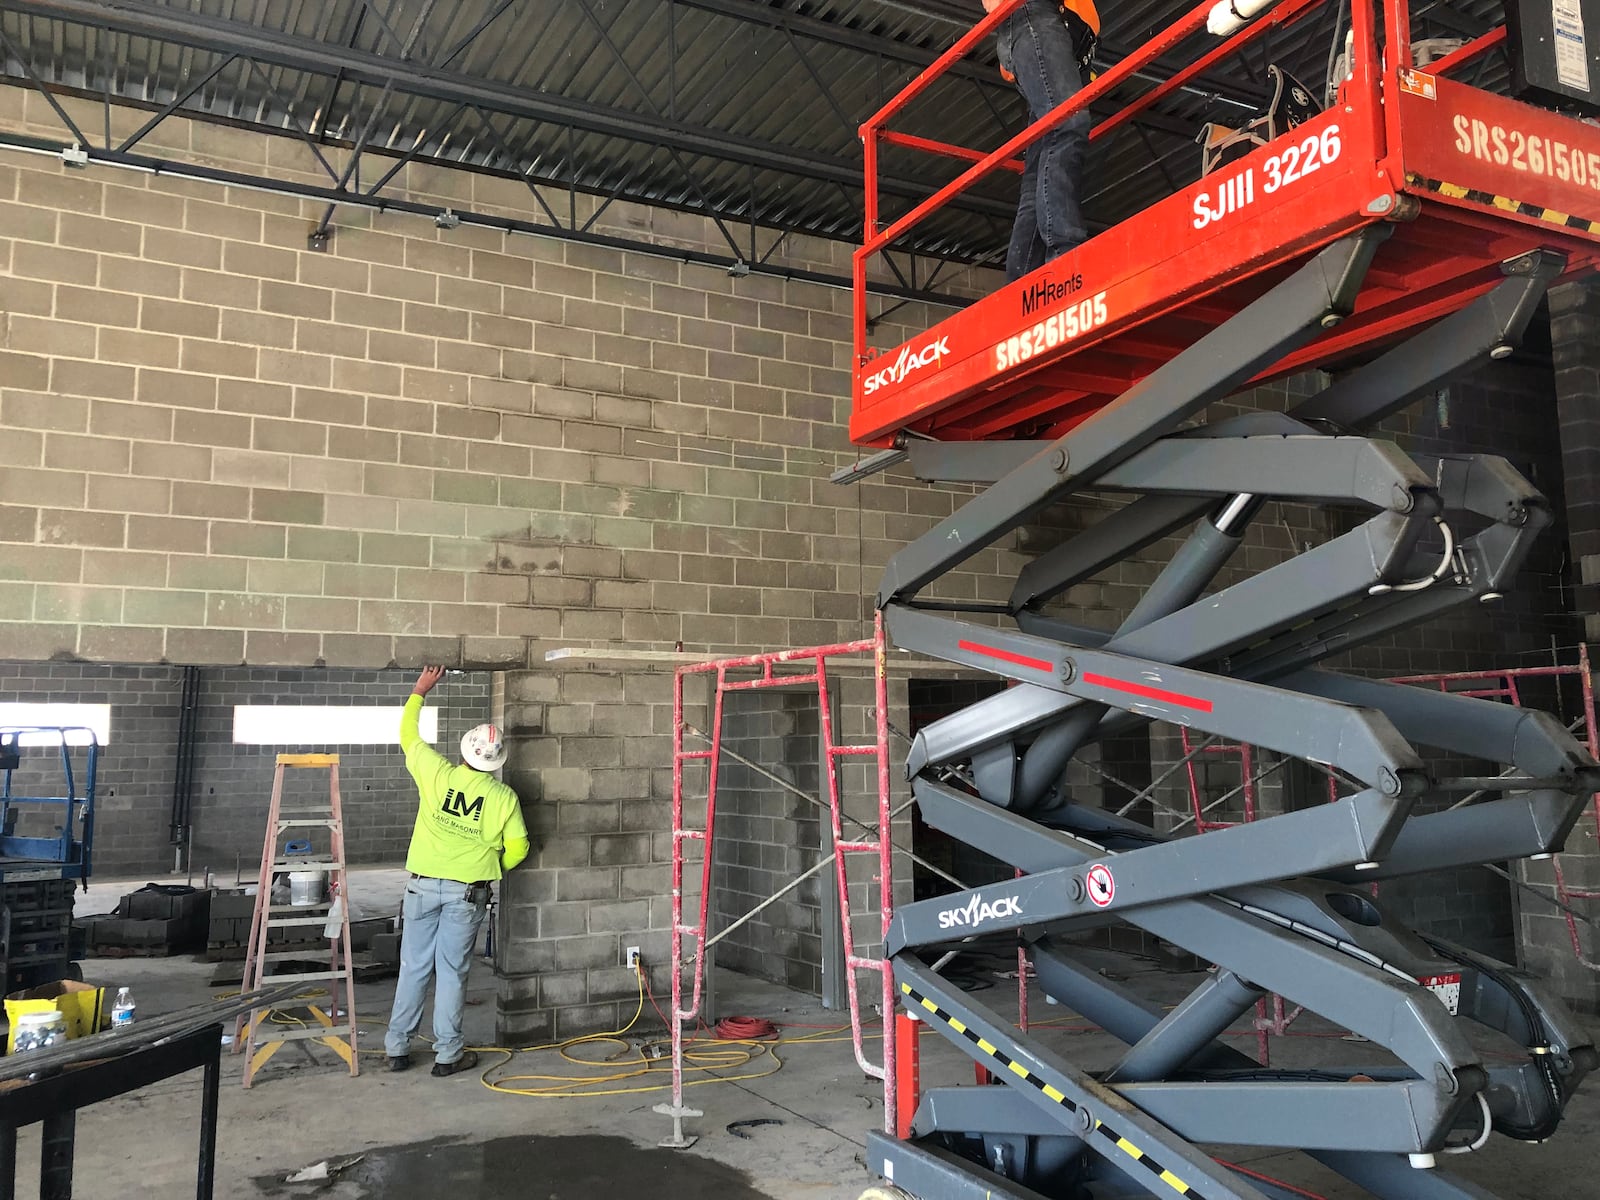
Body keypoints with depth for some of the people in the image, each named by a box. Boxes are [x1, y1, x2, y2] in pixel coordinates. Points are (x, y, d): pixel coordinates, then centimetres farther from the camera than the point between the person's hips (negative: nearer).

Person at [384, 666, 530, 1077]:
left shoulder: (438, 774, -6)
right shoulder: (504, 796, -6)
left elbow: (408, 735, 10)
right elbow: (517, 847, 0)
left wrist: (420, 689, 21)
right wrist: (494, 867, 20)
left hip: (423, 885, 1)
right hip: (467, 892, -1)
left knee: (414, 966, 11)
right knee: (452, 971, 5)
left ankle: (397, 1047, 18)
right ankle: (448, 1054, 12)